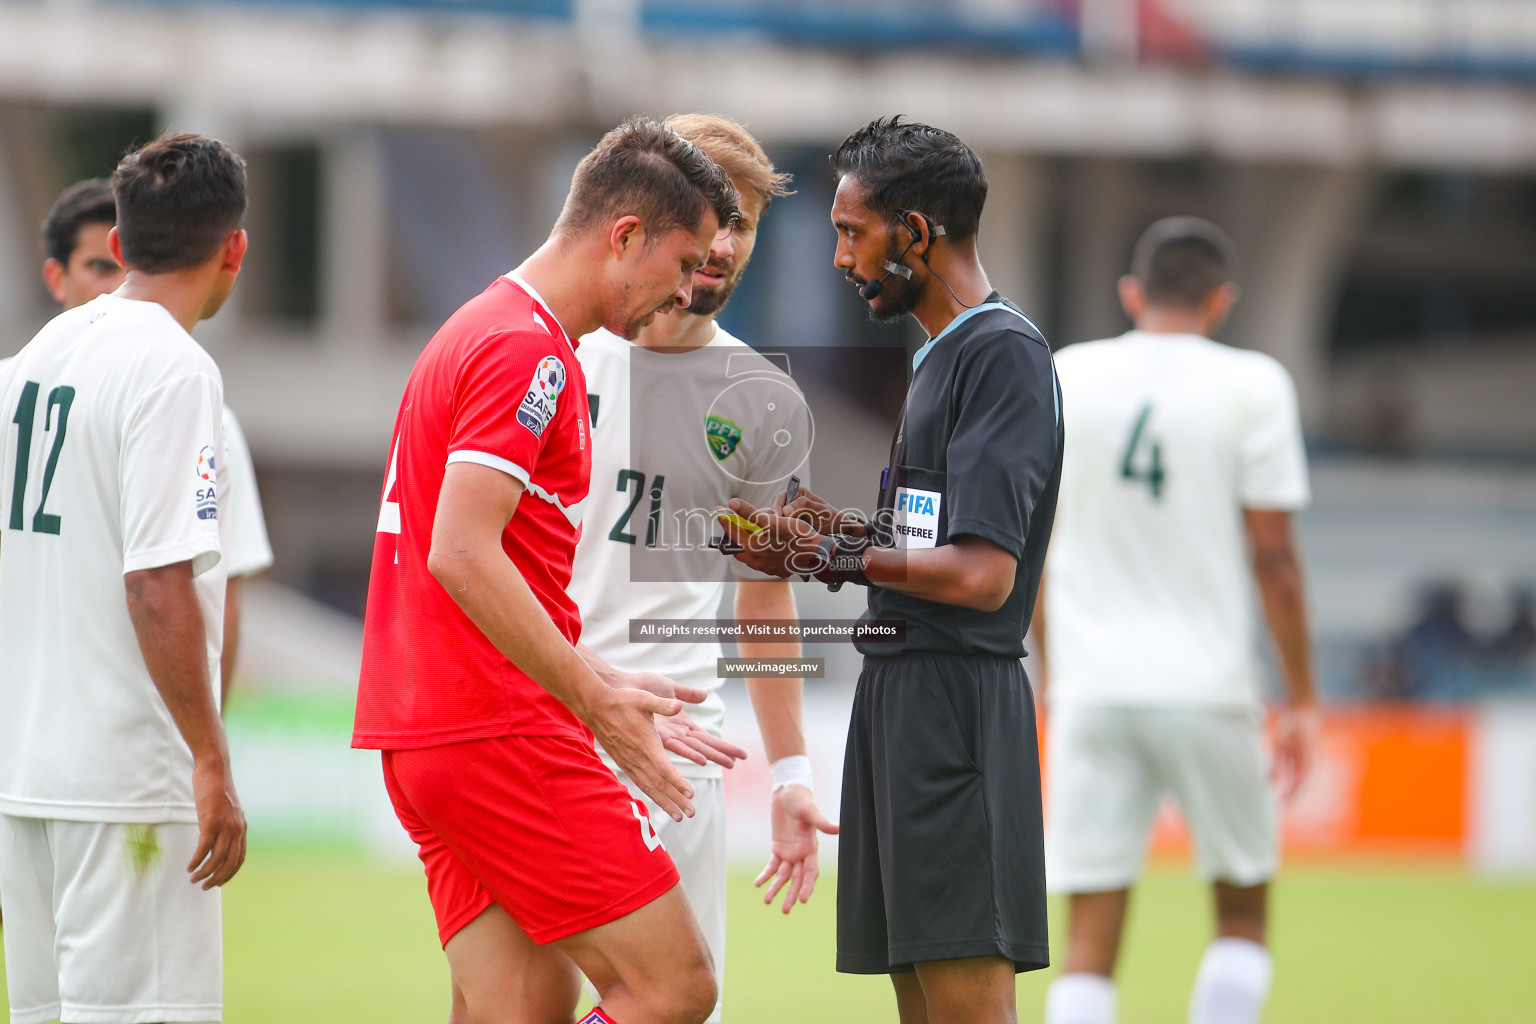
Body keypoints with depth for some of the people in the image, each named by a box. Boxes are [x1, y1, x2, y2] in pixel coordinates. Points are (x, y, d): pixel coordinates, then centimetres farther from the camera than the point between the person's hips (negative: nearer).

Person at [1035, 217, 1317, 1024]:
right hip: (1207, 684, -2)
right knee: (1241, 917, 15)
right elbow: (1273, 557, -4)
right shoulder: (1250, 387, -3)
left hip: (1091, 688, 2)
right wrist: (1300, 698, 4)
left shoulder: (1063, 377, 6)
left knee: (1090, 944, 1)